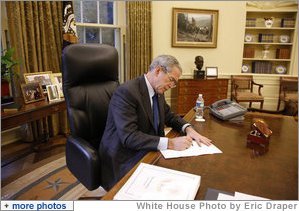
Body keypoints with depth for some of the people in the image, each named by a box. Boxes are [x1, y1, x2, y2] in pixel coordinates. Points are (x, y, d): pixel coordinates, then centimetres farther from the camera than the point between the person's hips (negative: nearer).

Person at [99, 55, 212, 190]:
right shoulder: (126, 92, -21)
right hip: (126, 161, -8)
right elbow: (129, 137, -27)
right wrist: (170, 143, -30)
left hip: (149, 152, 8)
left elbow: (169, 116, 17)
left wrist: (188, 129, -4)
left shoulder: (158, 91, 5)